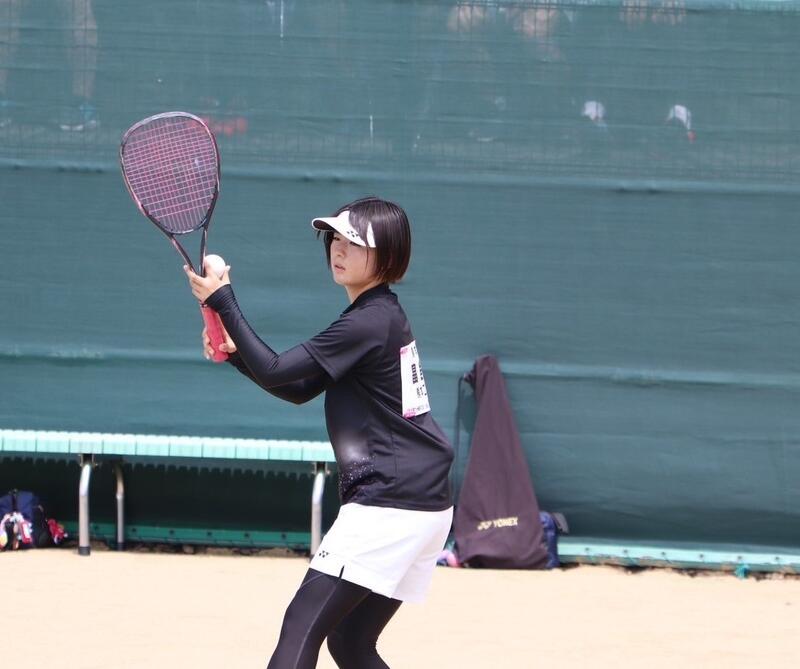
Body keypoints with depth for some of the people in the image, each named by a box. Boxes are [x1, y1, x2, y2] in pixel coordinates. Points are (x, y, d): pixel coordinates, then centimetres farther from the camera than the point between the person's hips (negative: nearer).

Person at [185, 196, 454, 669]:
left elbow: (276, 373, -16)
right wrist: (236, 352, 6)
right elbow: (300, 390, 19)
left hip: (387, 508, -10)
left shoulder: (368, 323, -14)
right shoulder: (384, 316, 17)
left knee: (303, 625, -13)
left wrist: (222, 301, -12)